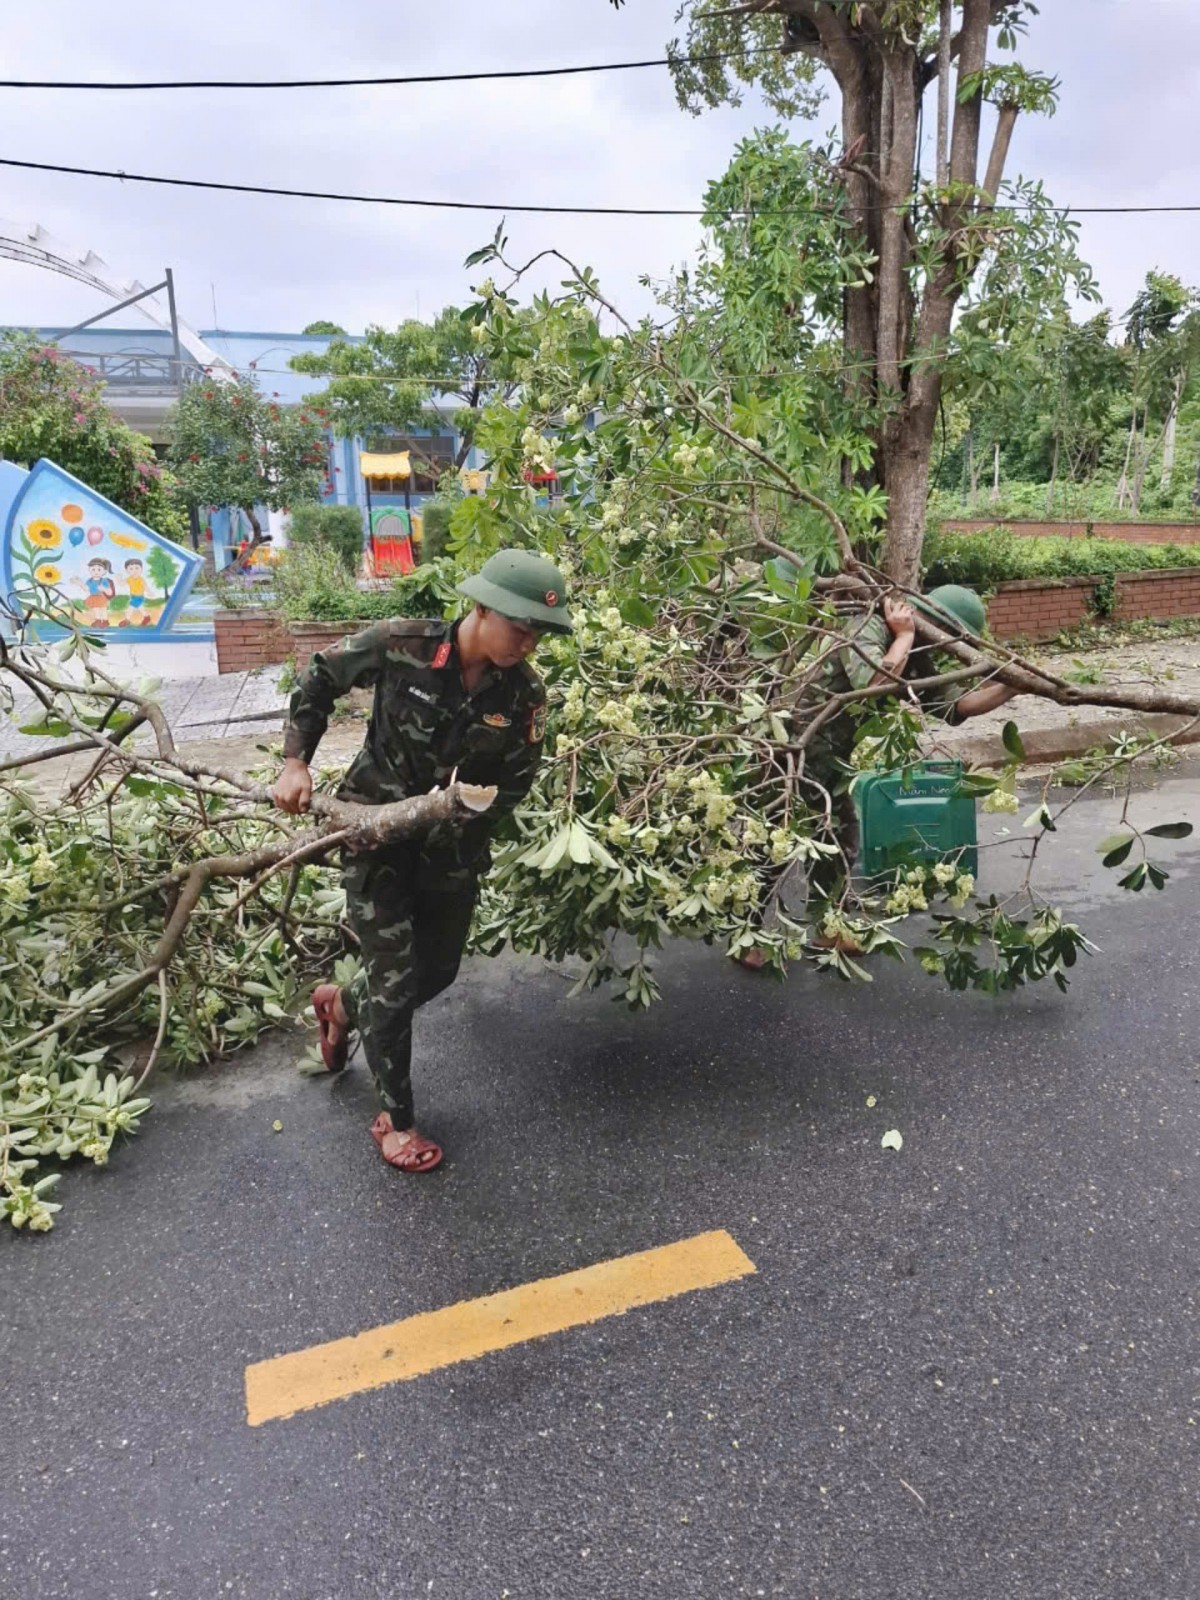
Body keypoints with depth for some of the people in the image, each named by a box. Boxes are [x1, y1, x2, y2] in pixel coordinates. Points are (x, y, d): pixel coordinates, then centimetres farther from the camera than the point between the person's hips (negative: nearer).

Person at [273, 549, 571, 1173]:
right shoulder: (400, 645, -21)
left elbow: (515, 779, -5)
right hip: (376, 828, -4)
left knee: (438, 972, 17)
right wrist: (295, 761, -9)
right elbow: (318, 678, -5)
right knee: (397, 981, -1)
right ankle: (395, 1117, 23)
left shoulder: (524, 693, -14)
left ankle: (343, 1004, 49)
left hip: (453, 844, 4)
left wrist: (451, 819, -18)